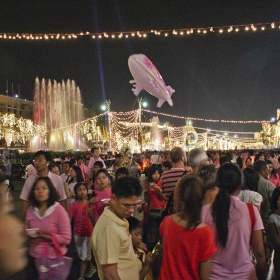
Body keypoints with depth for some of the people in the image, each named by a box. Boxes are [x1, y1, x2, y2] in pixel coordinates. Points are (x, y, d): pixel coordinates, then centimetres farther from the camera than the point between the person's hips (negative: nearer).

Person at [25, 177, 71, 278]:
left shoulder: (58, 209, -16)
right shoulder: (31, 210, 0)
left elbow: (66, 238, -16)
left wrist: (43, 236, -23)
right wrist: (28, 234, -9)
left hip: (54, 258, -4)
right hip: (33, 257, 4)